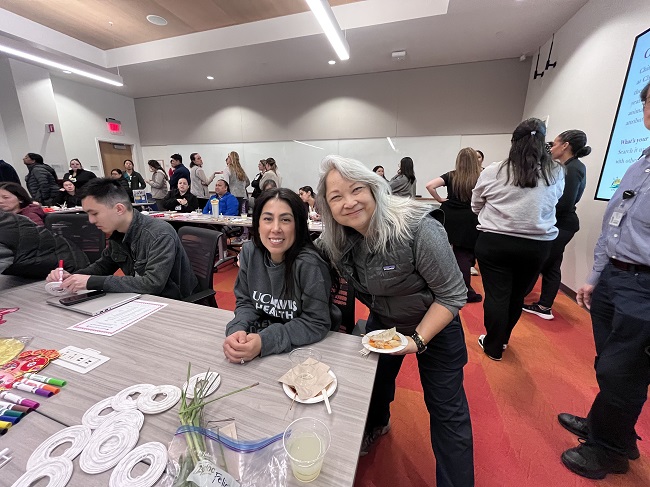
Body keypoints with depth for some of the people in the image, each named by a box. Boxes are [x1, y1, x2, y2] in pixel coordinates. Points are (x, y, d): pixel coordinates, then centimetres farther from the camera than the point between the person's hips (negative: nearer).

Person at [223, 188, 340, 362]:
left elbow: (316, 323, -20)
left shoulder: (309, 264, -25)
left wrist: (265, 341, -29)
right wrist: (237, 330, -20)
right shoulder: (249, 252, -9)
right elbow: (246, 302, 0)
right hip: (264, 331, 4)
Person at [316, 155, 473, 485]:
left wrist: (418, 340, -30)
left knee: (446, 410, 6)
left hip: (435, 323, -4)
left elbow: (452, 295, -25)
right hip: (382, 321, 5)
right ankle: (376, 425, 59)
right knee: (375, 380, 25)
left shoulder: (418, 229, -33)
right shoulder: (335, 240, -16)